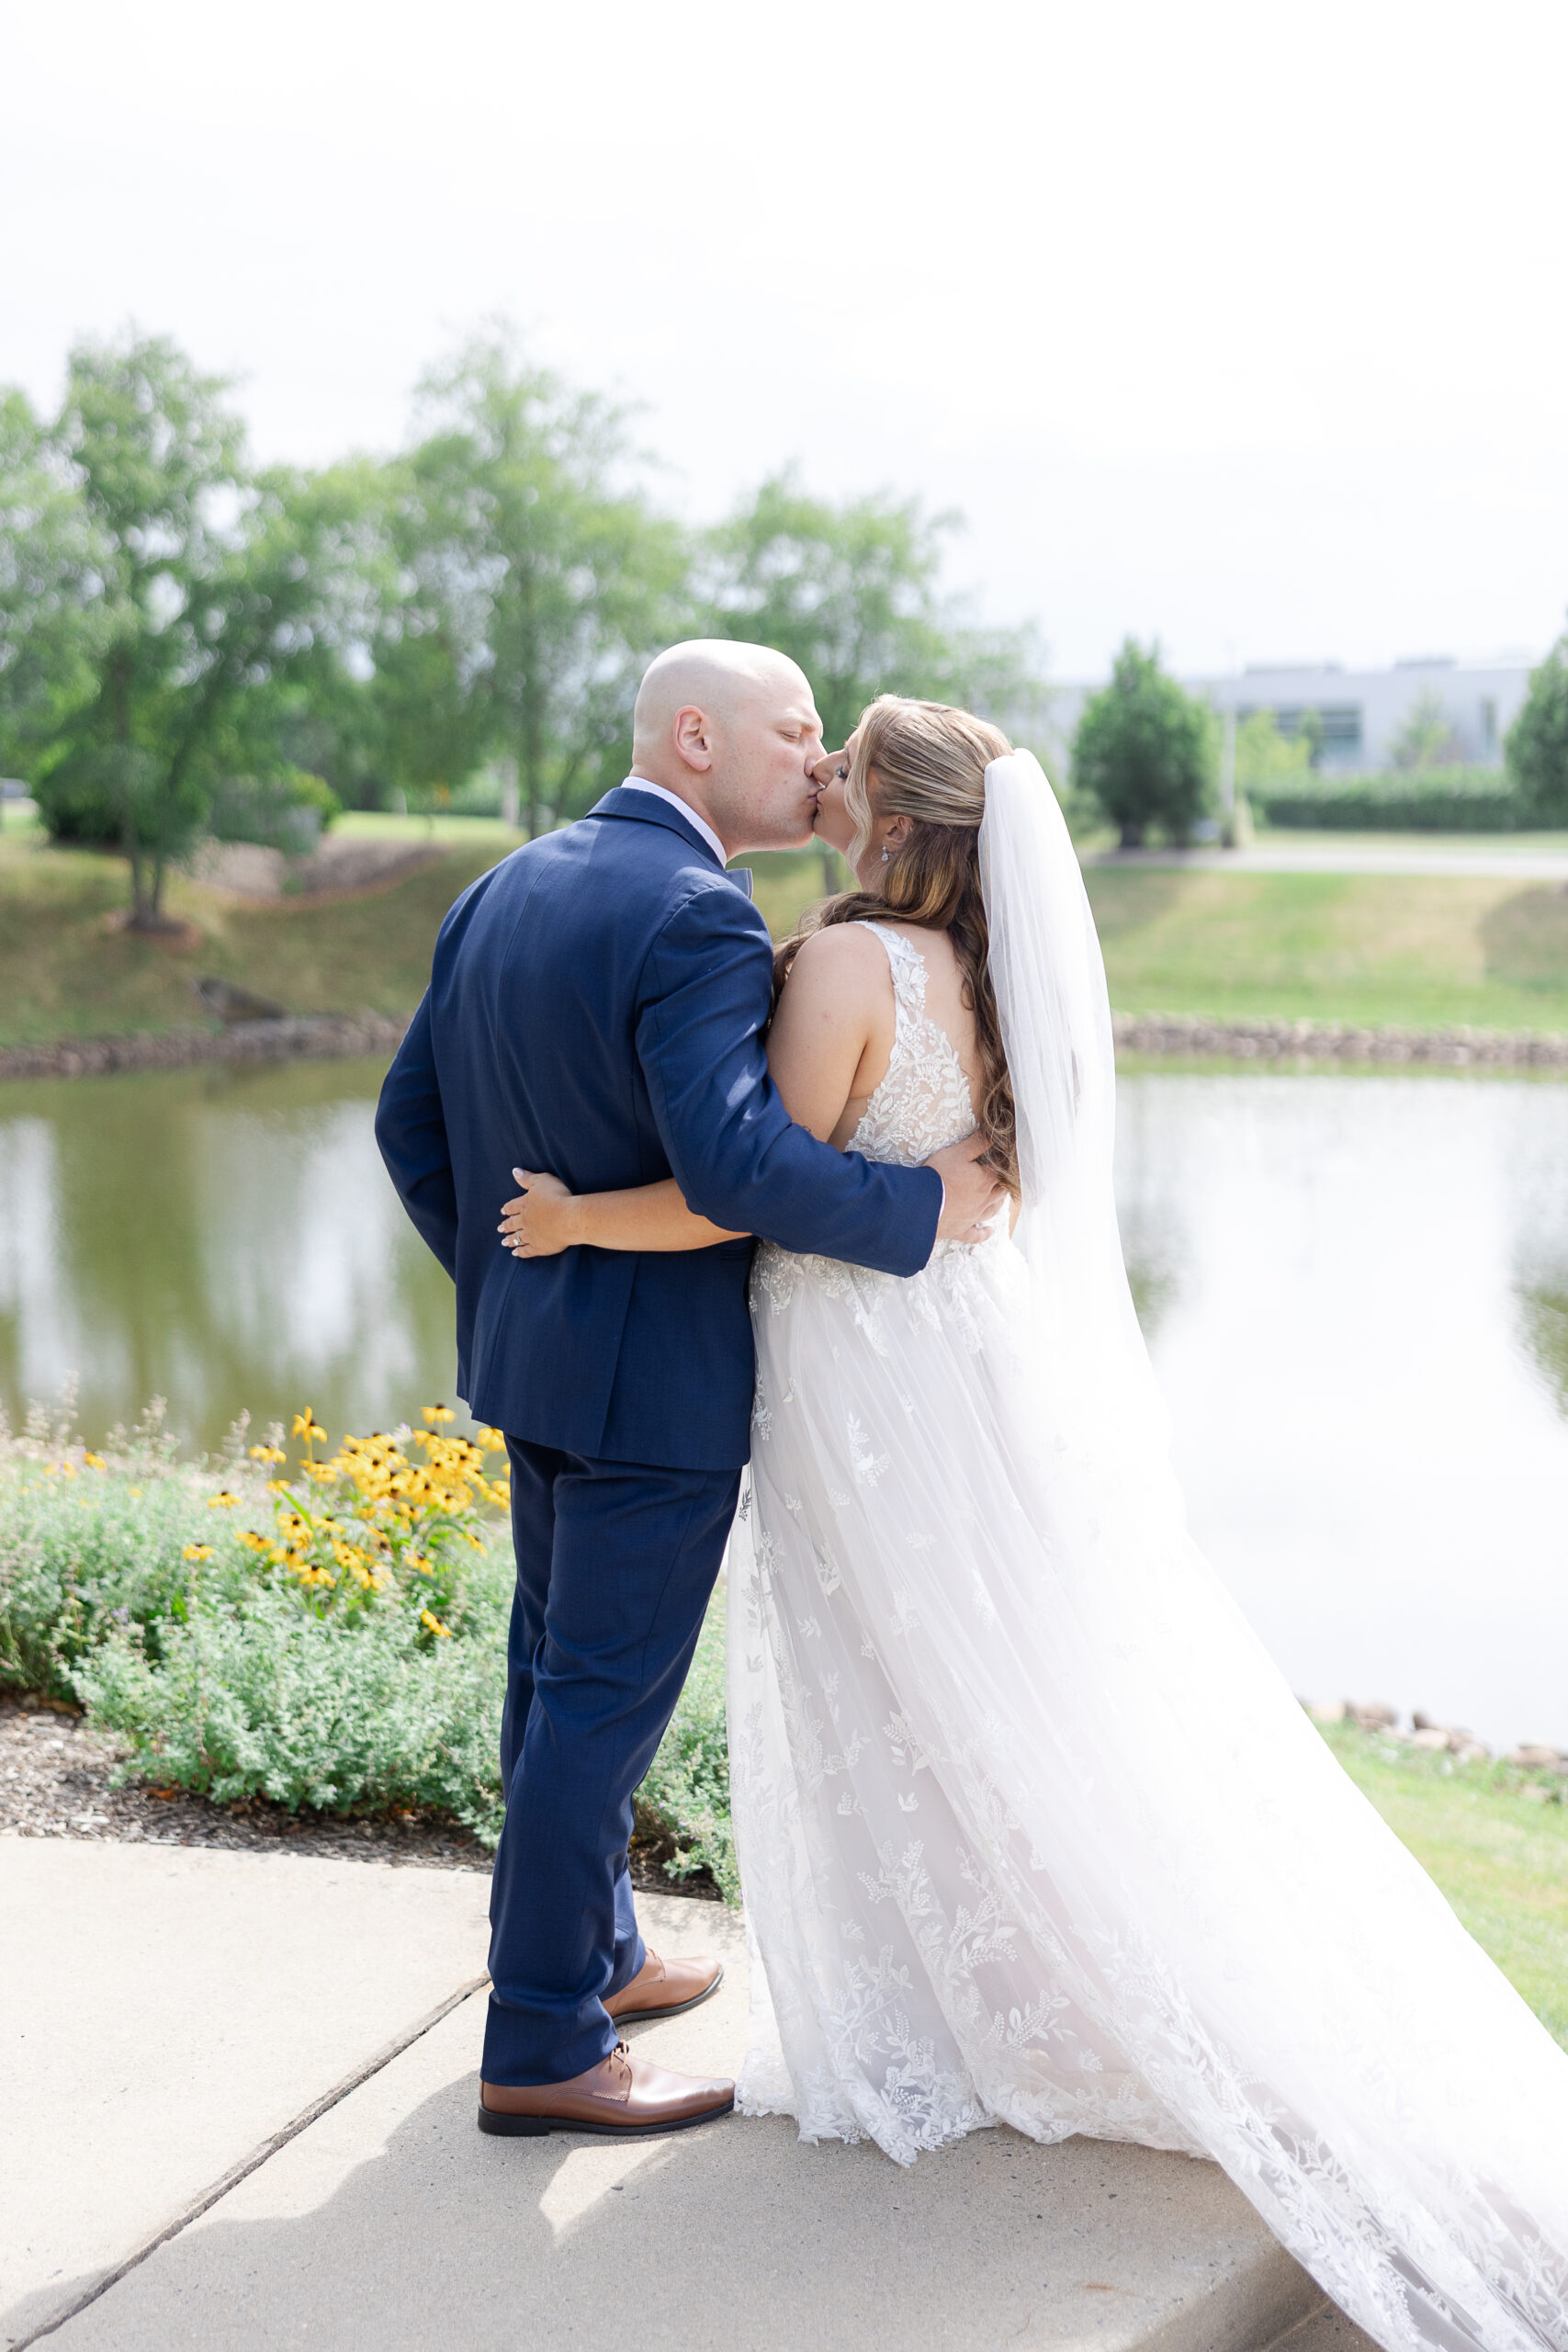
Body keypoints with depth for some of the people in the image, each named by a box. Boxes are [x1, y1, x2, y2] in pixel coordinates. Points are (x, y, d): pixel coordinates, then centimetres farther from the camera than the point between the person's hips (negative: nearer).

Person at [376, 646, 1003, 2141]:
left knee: (558, 1669, 20)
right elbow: (733, 1159, -32)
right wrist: (923, 1210, -20)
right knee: (604, 1701, 1)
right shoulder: (695, 918, -21)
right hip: (655, 1377, -9)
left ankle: (585, 1953, 37)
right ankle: (542, 2049, 12)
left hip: (536, 1348, 9)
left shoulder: (504, 892, 7)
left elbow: (411, 1120, 10)